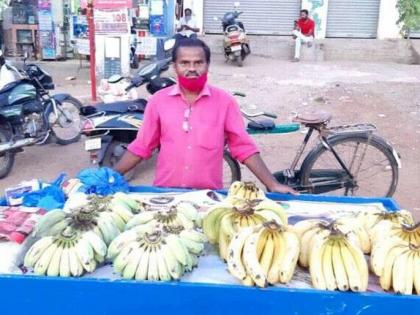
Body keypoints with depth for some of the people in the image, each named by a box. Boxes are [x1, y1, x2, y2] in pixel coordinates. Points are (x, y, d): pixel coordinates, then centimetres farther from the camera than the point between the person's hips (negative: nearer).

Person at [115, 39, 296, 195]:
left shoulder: (225, 102, -2)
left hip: (209, 196, -1)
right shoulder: (158, 101, 1)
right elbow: (141, 147, 6)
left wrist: (273, 185, -7)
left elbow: (244, 147, -1)